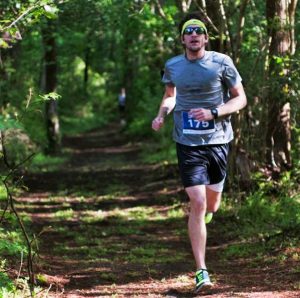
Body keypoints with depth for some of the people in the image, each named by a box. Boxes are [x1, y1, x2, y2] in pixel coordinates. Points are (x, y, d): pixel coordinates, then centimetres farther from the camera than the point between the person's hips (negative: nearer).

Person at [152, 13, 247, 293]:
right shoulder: (172, 66, 2)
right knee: (197, 204, -12)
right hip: (188, 144, 0)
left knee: (211, 205, 12)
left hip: (218, 141, 1)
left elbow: (240, 98, 0)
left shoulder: (221, 62, -5)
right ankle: (201, 272, -8)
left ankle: (202, 213, 53)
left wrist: (213, 113, -16)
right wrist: (161, 115, 1)